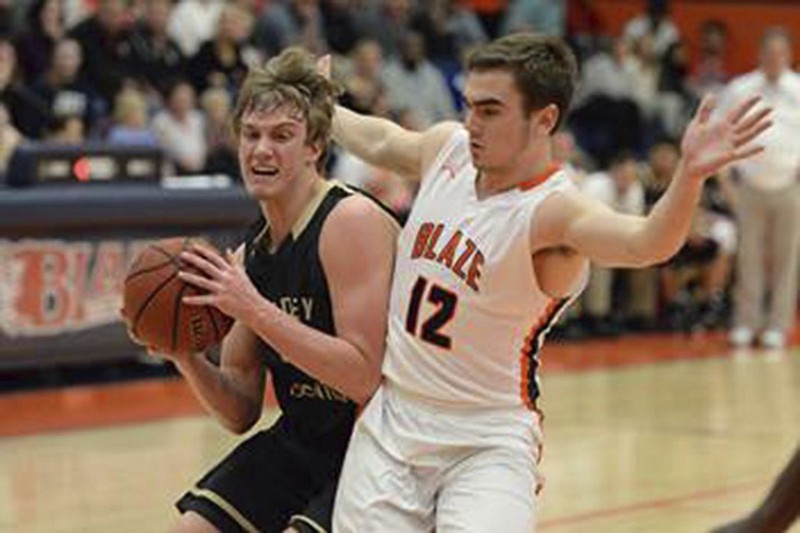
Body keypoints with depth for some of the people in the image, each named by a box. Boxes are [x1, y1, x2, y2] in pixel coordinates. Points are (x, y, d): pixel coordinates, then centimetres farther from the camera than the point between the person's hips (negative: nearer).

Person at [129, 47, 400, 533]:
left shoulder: (352, 221, -18)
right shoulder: (249, 255, 5)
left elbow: (365, 378, -26)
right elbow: (241, 414, 8)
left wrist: (255, 310, -27)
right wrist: (185, 357, -11)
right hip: (298, 443, 8)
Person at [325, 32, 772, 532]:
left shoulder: (554, 209, -20)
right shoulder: (447, 147, -2)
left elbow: (646, 243, -41)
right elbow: (380, 141, 22)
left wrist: (690, 174, -59)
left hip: (487, 442, -5)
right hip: (389, 420, 5)